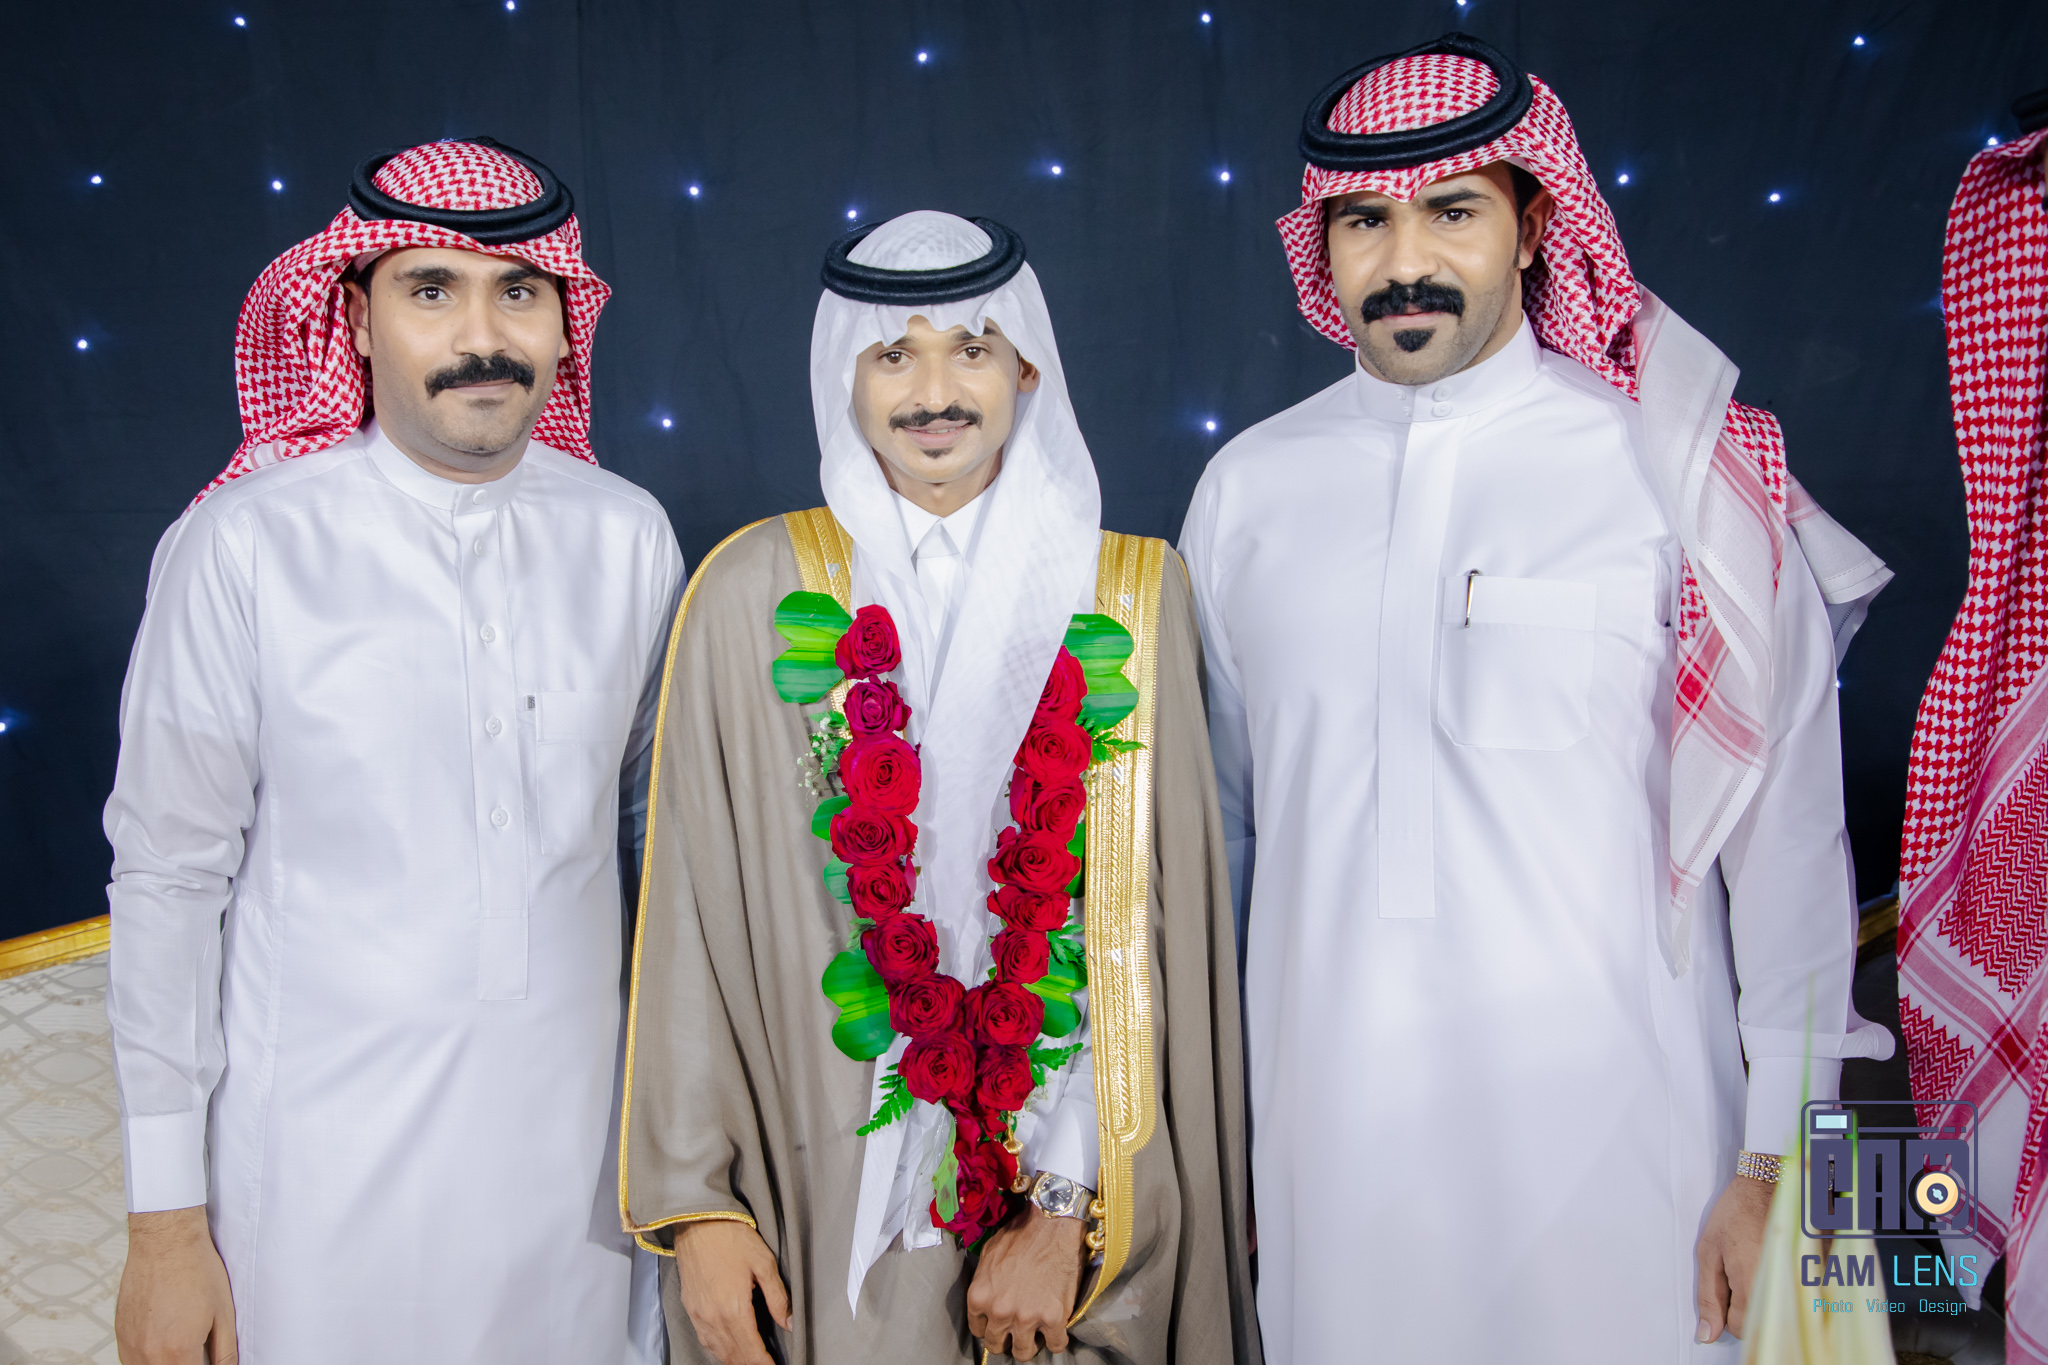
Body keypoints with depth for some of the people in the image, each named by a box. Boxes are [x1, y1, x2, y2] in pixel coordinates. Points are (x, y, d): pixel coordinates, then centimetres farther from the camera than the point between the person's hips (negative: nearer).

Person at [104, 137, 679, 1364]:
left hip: (574, 1130, 3)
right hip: (330, 1160, -2)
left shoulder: (629, 537, -3)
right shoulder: (245, 547, -13)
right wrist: (166, 1221, -4)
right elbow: (168, 880, -8)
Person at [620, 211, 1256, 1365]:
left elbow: (1147, 934, -6)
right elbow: (689, 914, -2)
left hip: (1078, 1197, 0)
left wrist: (1070, 1208, -11)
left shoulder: (1131, 598, -3)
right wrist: (695, 1199, -4)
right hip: (824, 1189, 0)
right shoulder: (760, 591, -3)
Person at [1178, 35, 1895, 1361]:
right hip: (1328, 1133, 3)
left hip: (1610, 1141, -2)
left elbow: (1787, 838, -4)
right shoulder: (1247, 487, 3)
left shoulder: (1678, 468, -6)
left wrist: (1778, 1158, -3)